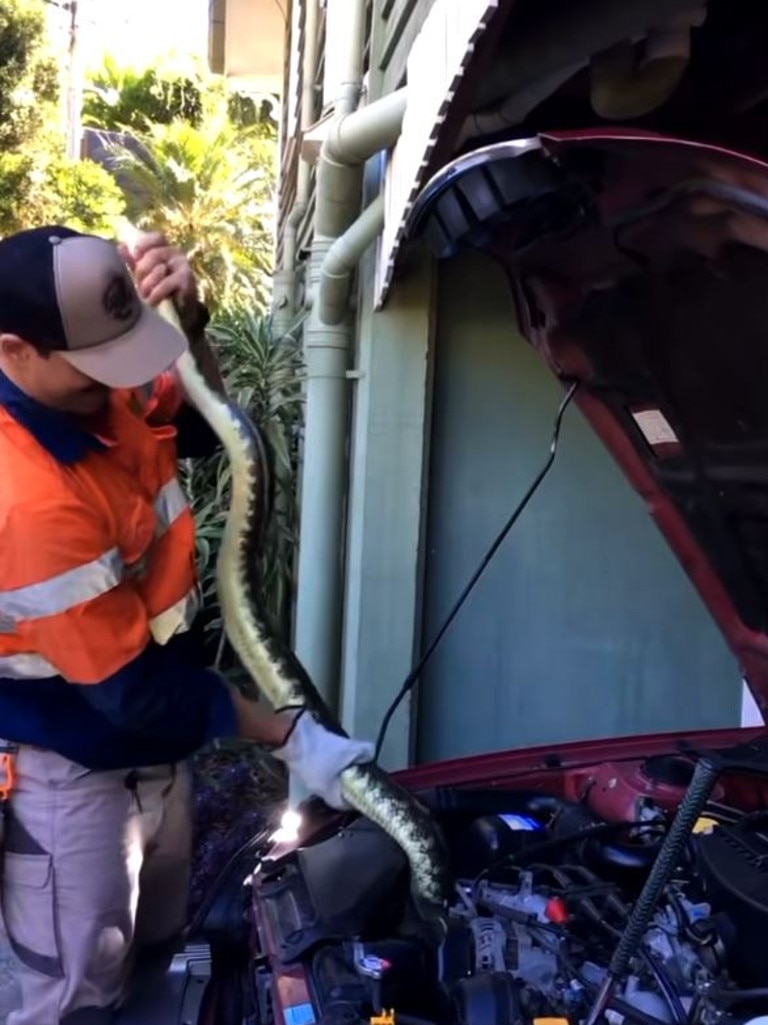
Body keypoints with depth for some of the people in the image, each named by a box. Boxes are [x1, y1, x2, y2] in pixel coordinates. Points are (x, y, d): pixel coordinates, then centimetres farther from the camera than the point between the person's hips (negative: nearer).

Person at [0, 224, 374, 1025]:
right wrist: (289, 738, -19)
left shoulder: (96, 394, -9)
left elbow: (205, 428, 10)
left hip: (153, 751, 8)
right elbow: (133, 688, -27)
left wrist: (189, 324, -10)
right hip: (71, 777, -8)